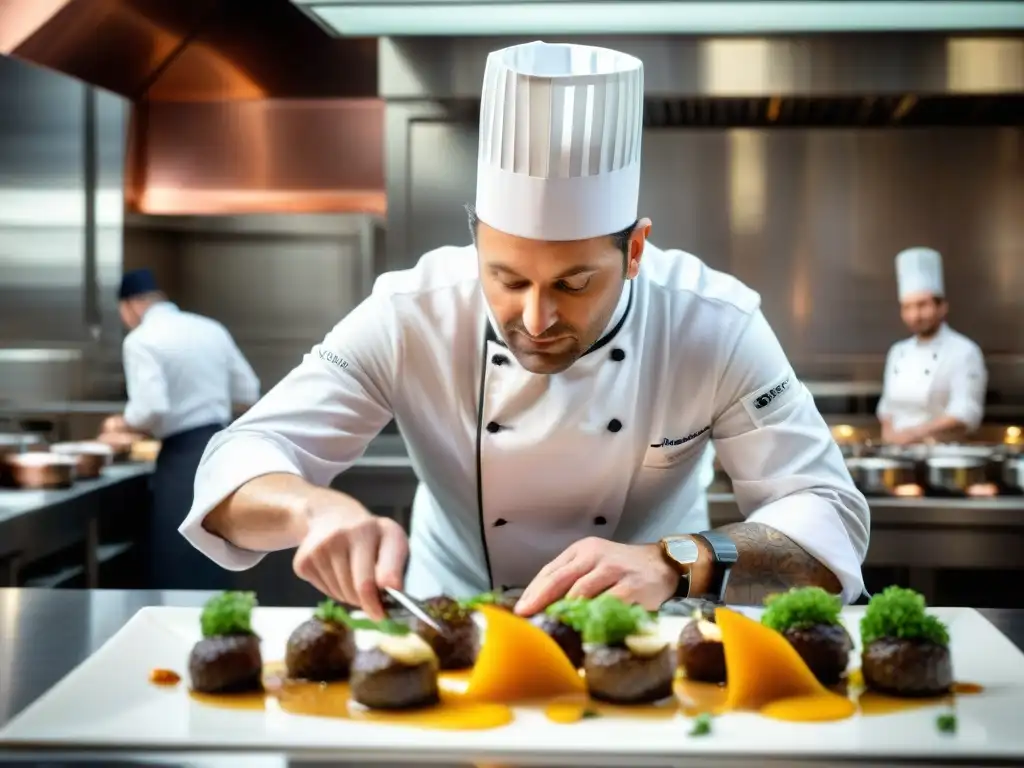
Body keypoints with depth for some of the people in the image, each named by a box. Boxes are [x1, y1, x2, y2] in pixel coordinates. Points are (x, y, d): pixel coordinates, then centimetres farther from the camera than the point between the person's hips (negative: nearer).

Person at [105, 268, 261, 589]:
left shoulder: (141, 339, -9)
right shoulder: (211, 328, 11)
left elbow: (151, 409, -20)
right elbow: (248, 393, 14)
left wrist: (121, 425, -1)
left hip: (185, 457, -7)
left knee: (177, 567, 1)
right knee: (209, 562, 17)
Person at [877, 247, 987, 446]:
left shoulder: (964, 352, -4)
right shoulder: (898, 353, 15)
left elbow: (965, 415, -12)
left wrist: (914, 434, -21)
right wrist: (890, 435, 2)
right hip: (898, 452, 4)